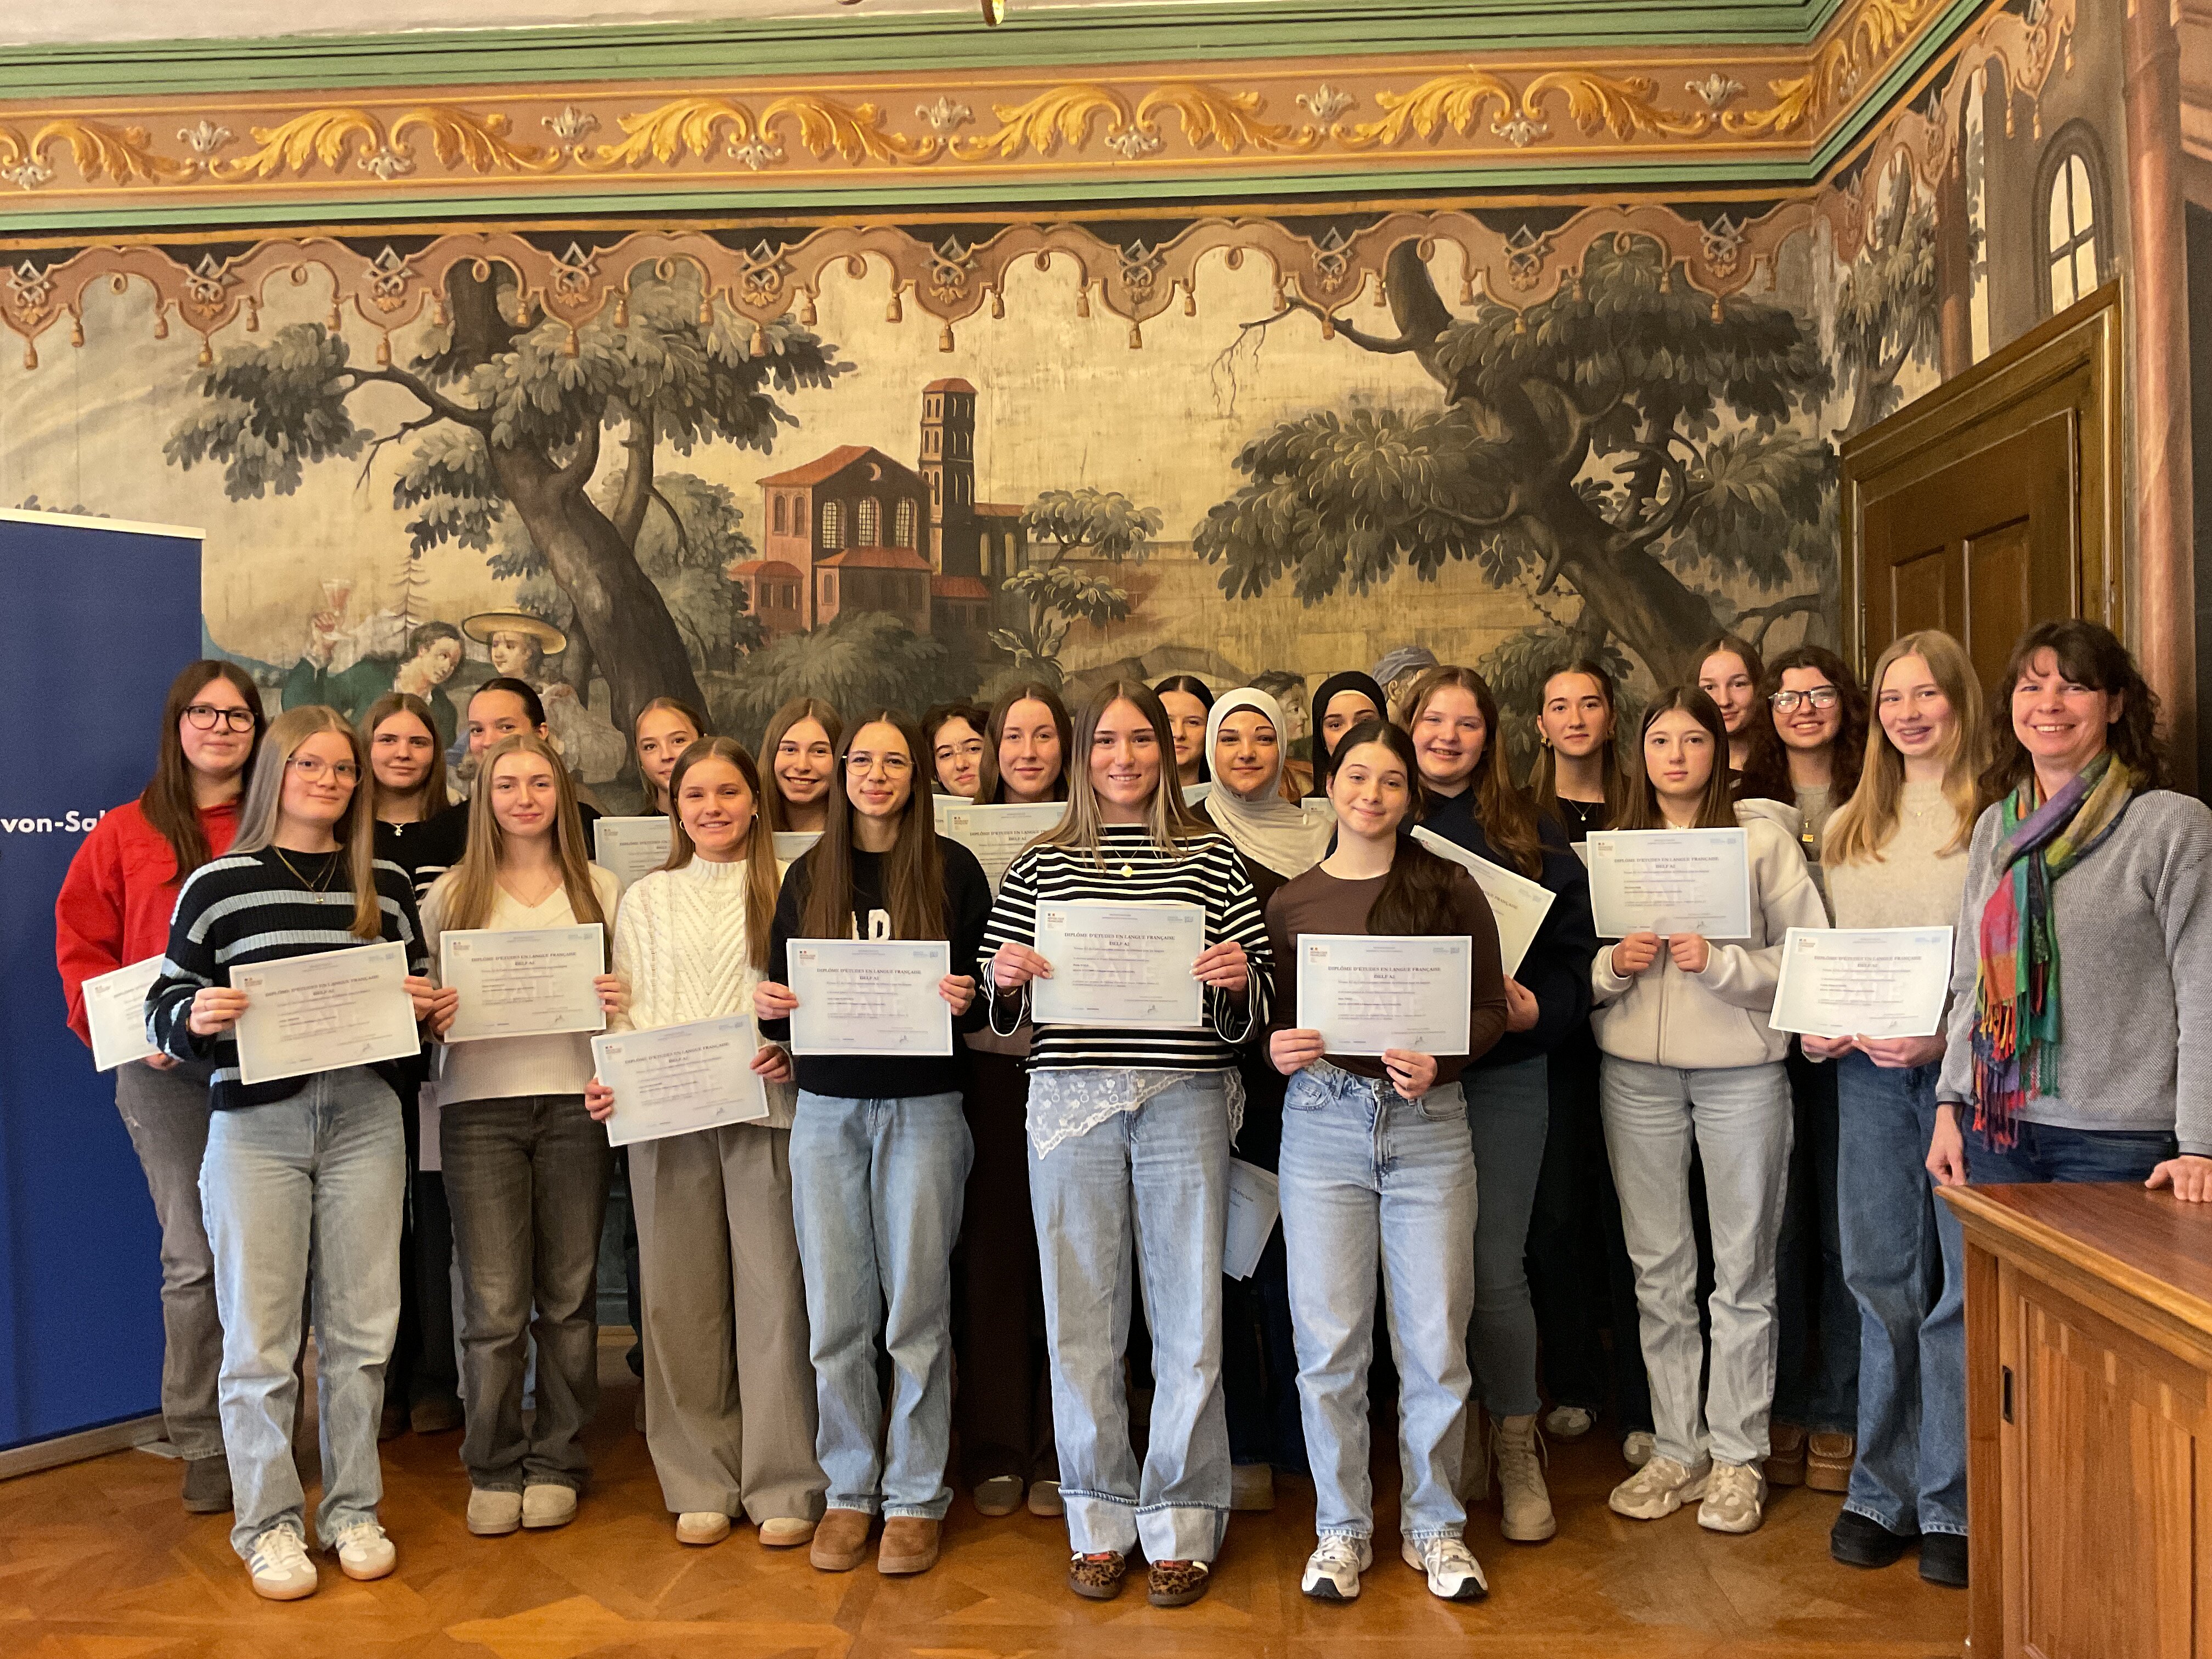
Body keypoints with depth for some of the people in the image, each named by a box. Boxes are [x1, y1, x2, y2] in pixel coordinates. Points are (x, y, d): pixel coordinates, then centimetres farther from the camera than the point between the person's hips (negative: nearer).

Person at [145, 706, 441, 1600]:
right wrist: (196, 1017, -17)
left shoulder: (386, 883, 9)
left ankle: (353, 1509, 22)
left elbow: (418, 993, 19)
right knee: (259, 1338, 3)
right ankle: (268, 1524, 18)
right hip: (256, 1125, -2)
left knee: (361, 1327, 8)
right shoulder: (219, 882, 0)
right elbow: (166, 1004, 3)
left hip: (364, 1117, 3)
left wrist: (427, 1007, -3)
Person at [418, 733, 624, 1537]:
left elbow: (629, 993, 13)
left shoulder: (599, 888, 10)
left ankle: (556, 1463, 21)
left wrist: (619, 1002, -9)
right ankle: (493, 1470, 15)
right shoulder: (452, 893, 8)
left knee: (568, 1297, 6)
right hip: (480, 1105, -1)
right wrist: (433, 1016, -11)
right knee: (494, 1305, -2)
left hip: (576, 1101, 1)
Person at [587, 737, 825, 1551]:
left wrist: (794, 1052, -14)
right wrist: (607, 1080, -6)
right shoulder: (646, 898, 15)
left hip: (764, 1110, -2)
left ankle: (783, 1487, 9)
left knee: (773, 1293, -2)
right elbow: (626, 1008, 10)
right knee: (680, 1299, 5)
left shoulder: (785, 891, 6)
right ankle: (700, 1484, 17)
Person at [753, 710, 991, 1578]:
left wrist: (967, 1000, -19)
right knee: (836, 1316, 7)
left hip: (923, 1107, -2)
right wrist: (770, 1008, -8)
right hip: (826, 1108, 3)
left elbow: (988, 991, 3)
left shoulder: (953, 870, 0)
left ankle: (915, 1498, 17)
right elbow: (781, 1002, 13)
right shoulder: (807, 877, 9)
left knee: (917, 1311, 4)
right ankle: (849, 1492, 22)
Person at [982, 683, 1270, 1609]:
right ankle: (1100, 1521, 22)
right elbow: (1000, 1014, 12)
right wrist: (1007, 980, -9)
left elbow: (1250, 1015, 6)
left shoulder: (1211, 858, 7)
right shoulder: (1041, 864, 9)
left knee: (1187, 1314, 4)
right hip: (1071, 1098, 1)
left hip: (1184, 1098, -1)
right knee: (1081, 1314, 6)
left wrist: (1236, 983, -15)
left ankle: (1179, 1524, 19)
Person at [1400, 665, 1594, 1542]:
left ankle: (1517, 1449, 18)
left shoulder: (1533, 838, 6)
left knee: (1496, 1270, -1)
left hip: (1503, 1074, -1)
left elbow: (1574, 953, 4)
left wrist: (1535, 1009, -14)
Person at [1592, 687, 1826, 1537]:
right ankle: (1676, 1448, 21)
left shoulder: (1763, 838, 2)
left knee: (1743, 1271, 4)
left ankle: (1738, 1455, 17)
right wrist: (1615, 965, -9)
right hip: (1636, 1071, 3)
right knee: (1657, 1269, 9)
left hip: (1742, 1071, -3)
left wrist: (1720, 963, -16)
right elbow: (1579, 970, 12)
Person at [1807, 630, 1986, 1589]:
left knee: (1965, 1281, 0)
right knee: (1880, 1277, 9)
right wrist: (1812, 1027, 1)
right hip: (1866, 1071, 5)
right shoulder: (1849, 825, 16)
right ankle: (1884, 1492, 20)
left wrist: (1946, 1036, -18)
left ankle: (1952, 1503, 12)